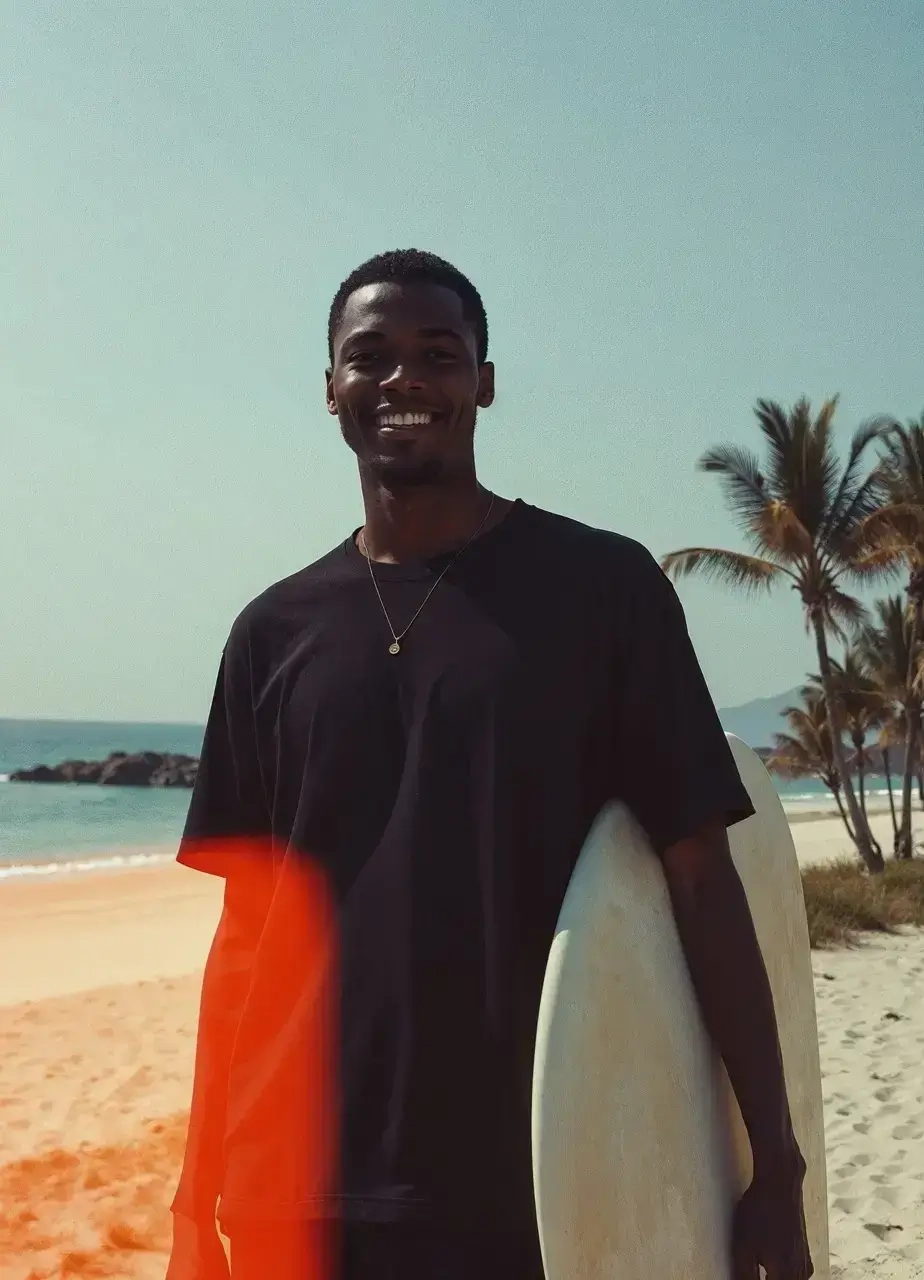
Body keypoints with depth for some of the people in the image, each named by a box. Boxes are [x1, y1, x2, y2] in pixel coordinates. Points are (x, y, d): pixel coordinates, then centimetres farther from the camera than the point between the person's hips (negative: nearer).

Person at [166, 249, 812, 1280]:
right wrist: (202, 1195, 8)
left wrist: (773, 1160, -8)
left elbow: (699, 874, -4)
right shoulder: (275, 632, 6)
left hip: (539, 1191, -2)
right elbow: (248, 928, 8)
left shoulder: (602, 585, -3)